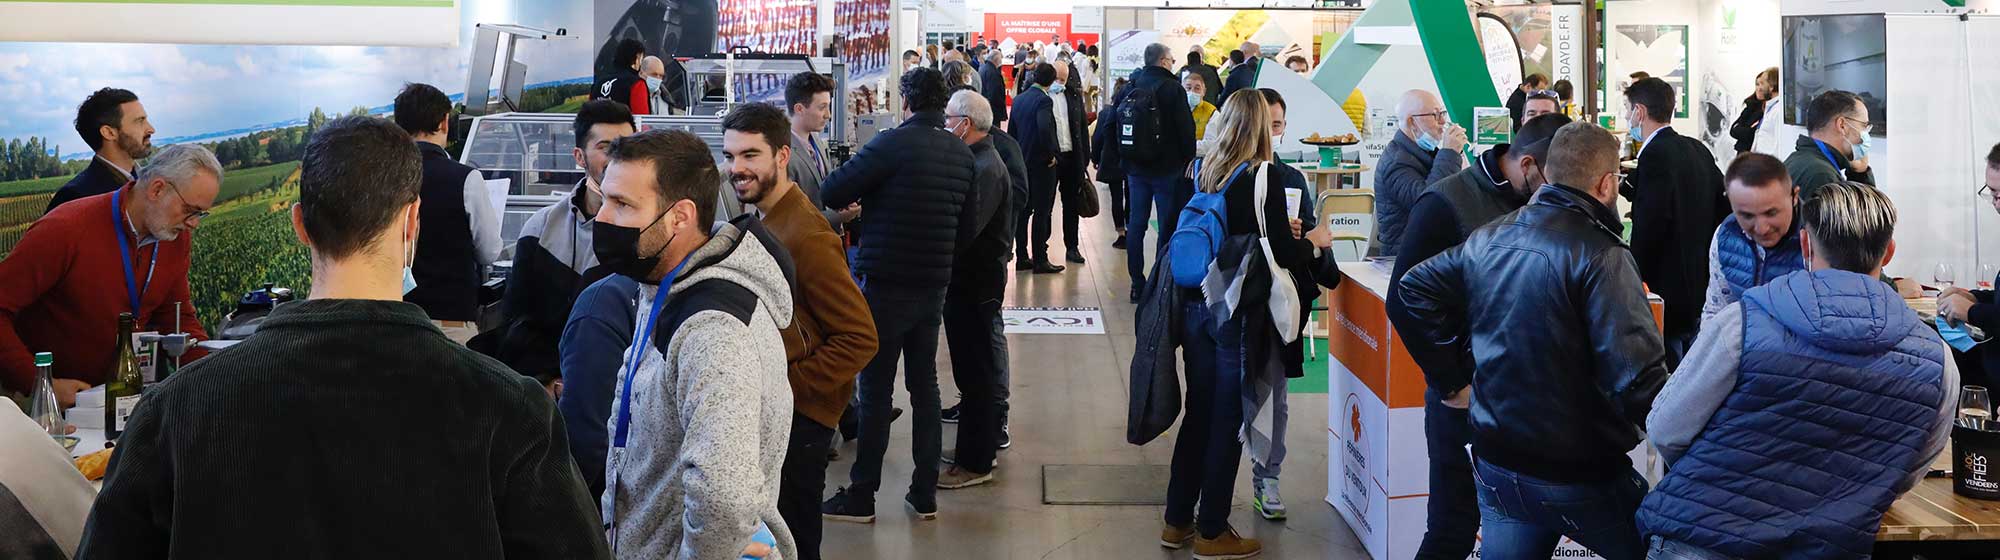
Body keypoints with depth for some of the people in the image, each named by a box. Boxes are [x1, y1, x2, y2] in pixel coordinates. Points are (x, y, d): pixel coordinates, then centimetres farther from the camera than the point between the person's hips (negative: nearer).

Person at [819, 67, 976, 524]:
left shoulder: (894, 144, -15)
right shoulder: (962, 154, 4)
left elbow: (832, 192, -15)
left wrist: (863, 196, 6)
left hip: (885, 285, -6)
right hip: (934, 286, 6)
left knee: (875, 390, 2)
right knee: (925, 385, 13)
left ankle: (861, 497, 11)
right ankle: (925, 494, 19)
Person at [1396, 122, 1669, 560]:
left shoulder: (1487, 239, 3)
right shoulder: (1600, 256, -19)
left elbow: (1414, 290, 12)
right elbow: (1636, 375, -26)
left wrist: (1454, 372, 13)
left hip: (1496, 460, 6)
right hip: (1582, 474, -6)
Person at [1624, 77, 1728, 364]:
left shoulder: (1656, 155, -18)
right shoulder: (1698, 149, 9)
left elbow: (1650, 225, -22)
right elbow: (1723, 207, 14)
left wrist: (1636, 283, -13)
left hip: (1669, 289, -9)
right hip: (1702, 284, 9)